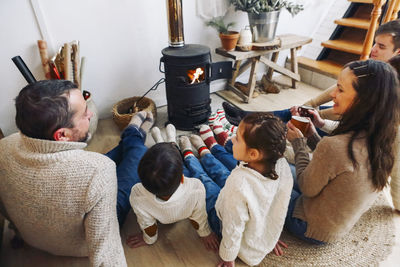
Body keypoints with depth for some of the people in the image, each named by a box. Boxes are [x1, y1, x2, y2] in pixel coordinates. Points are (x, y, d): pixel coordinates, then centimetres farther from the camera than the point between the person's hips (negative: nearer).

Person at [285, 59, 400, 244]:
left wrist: (298, 143, -12)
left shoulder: (333, 146, -37)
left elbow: (307, 188, -19)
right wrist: (312, 137, -3)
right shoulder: (381, 140, -11)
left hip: (313, 229, -7)